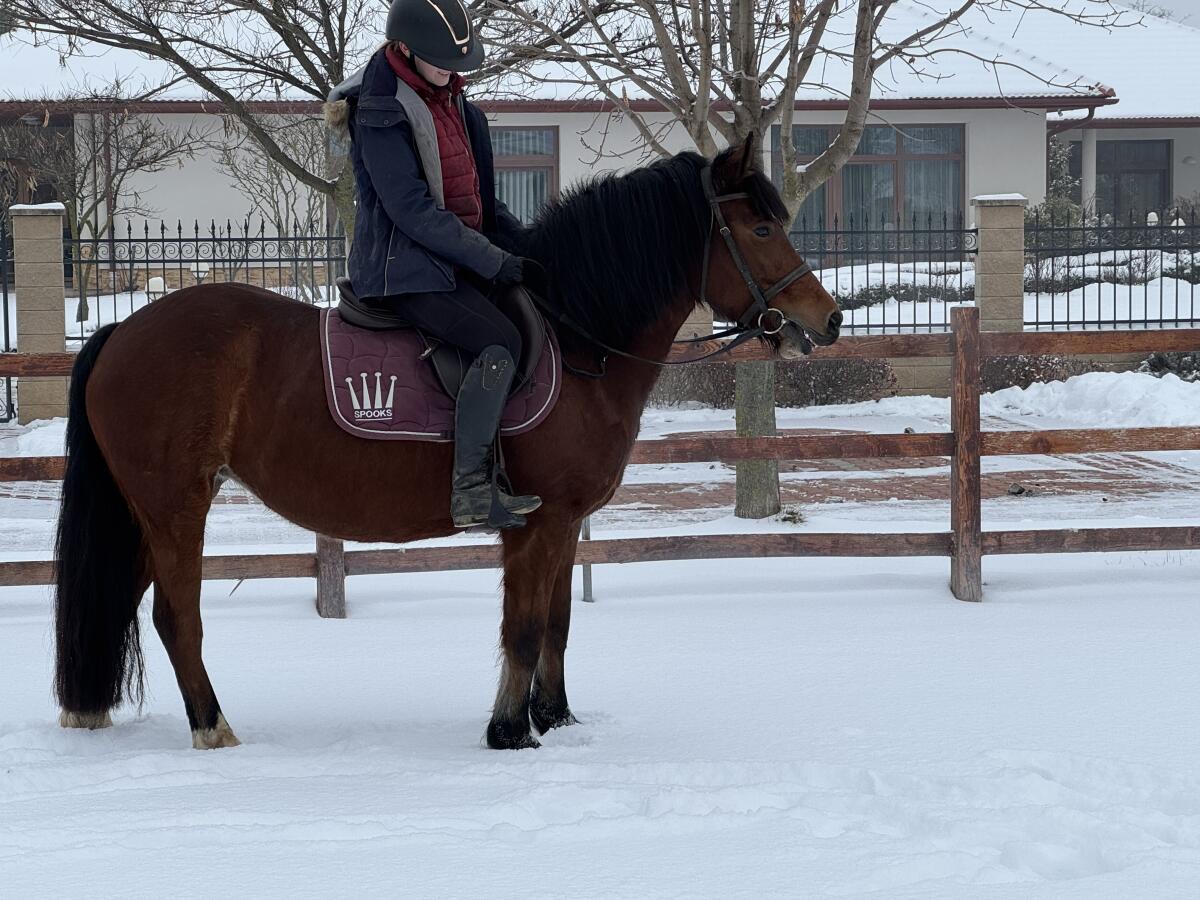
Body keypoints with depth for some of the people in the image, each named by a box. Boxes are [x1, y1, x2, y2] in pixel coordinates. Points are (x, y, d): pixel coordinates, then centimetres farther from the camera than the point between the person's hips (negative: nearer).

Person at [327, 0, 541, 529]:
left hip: (455, 261, 10)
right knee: (500, 342, -26)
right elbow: (413, 211, -21)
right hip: (406, 266, -10)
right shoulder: (380, 113, -16)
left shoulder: (452, 99, 11)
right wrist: (494, 261, -20)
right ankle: (472, 492, -26)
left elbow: (480, 197, 19)